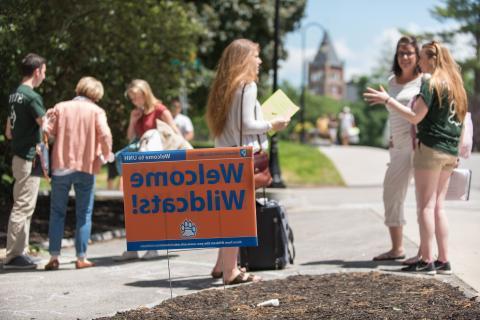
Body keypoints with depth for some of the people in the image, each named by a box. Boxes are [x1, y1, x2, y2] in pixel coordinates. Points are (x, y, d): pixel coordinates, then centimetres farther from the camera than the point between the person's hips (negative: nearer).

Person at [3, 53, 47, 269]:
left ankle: (20, 252, 17)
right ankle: (13, 255, -6)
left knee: (22, 207, 13)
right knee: (23, 207, -7)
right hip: (29, 158, -9)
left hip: (18, 156, 9)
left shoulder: (14, 96, 14)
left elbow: (8, 132, 19)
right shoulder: (32, 97, -14)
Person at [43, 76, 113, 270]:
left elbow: (48, 132, -2)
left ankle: (54, 256, 4)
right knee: (84, 214, 7)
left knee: (57, 212, 9)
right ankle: (81, 258, 5)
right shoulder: (96, 111, -1)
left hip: (61, 165, 2)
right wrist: (106, 155, 1)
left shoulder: (61, 107, 5)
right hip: (86, 167, -1)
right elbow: (105, 135, -14)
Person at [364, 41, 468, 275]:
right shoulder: (455, 84, 14)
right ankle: (444, 261, 9)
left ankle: (427, 261, -6)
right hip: (450, 151, 8)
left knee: (425, 206, -4)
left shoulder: (431, 83, -10)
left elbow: (415, 116, -16)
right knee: (437, 206, 11)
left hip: (431, 148, -8)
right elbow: (461, 119, 18)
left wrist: (387, 100, -12)